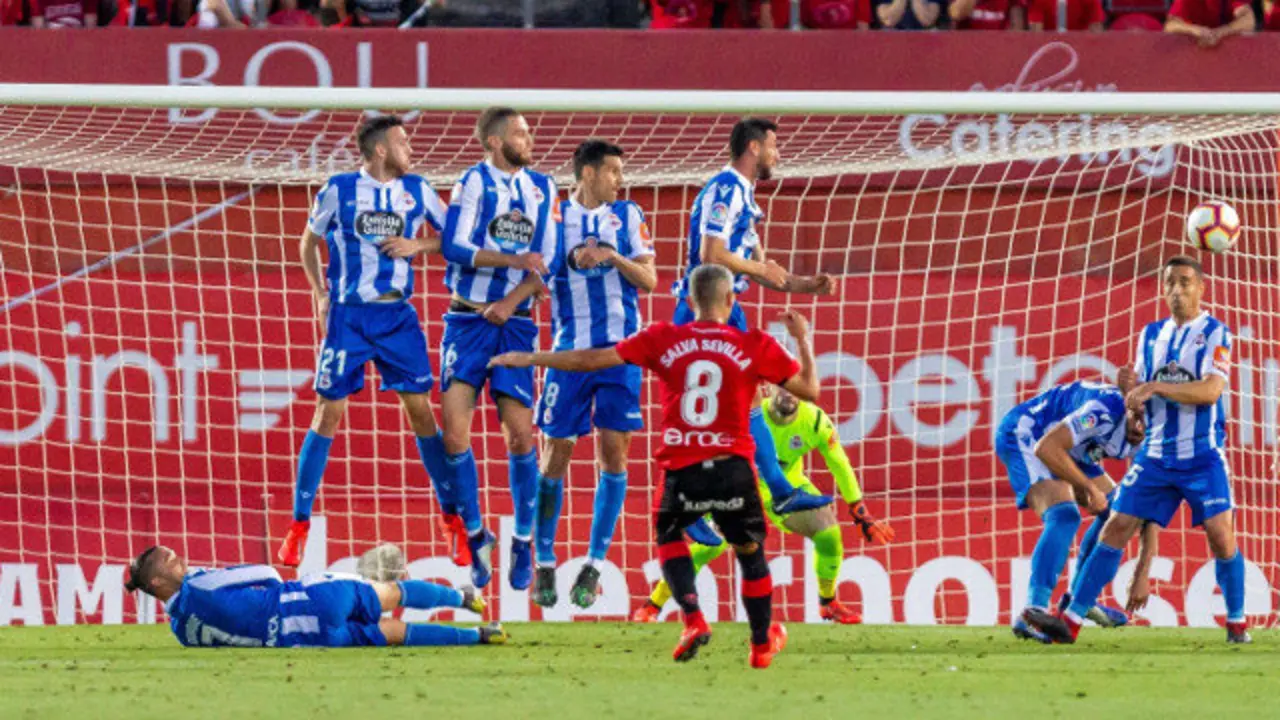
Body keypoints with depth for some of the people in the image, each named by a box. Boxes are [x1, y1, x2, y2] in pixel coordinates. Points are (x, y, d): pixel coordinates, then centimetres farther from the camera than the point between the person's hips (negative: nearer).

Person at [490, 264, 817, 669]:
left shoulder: (663, 340, 2)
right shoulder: (755, 347, 0)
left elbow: (593, 360, 4)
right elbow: (809, 390, 6)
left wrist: (530, 359, 14)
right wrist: (803, 340, 23)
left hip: (682, 472, 0)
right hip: (733, 469, 0)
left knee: (668, 537, 25)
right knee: (750, 552, 18)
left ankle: (693, 620, 5)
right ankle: (762, 644, 27)